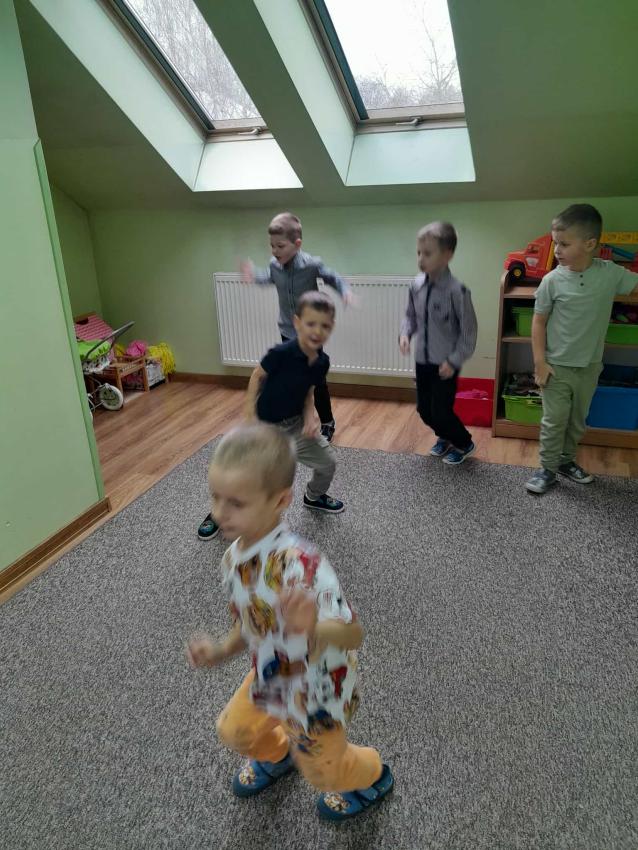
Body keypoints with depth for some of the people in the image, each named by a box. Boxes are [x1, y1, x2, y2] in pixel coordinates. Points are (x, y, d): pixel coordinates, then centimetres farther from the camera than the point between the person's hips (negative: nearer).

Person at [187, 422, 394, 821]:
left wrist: (312, 629, -63)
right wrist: (222, 651, -8)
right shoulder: (235, 557, -13)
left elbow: (353, 634, -44)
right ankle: (276, 754, 62)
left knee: (320, 768, 19)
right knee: (234, 730, 28)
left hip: (317, 687, -7)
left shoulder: (302, 563, -40)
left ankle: (372, 776, 52)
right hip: (271, 676, 7)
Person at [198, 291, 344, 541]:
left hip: (296, 423, 5)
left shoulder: (322, 362, -11)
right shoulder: (282, 353, -28)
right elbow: (257, 376, -14)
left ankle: (314, 497, 43)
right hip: (265, 424, -5)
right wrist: (249, 412, -15)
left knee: (328, 462, 10)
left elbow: (308, 393, 2)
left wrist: (310, 417, -16)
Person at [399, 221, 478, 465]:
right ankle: (445, 437, 43)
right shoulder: (416, 285, -4)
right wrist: (405, 334, -8)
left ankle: (464, 444, 28)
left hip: (445, 364, -6)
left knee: (441, 411, 0)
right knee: (424, 409, 15)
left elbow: (468, 331, -15)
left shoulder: (456, 290, -21)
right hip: (422, 360, 6)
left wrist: (454, 360, -16)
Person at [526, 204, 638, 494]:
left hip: (590, 366, 3)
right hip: (557, 366, -3)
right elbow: (539, 321, -7)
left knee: (577, 420, 18)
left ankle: (566, 460, 38)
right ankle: (548, 469, 21)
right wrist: (540, 361, -10)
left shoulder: (611, 273, -9)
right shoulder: (552, 280, -14)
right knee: (554, 421, 5)